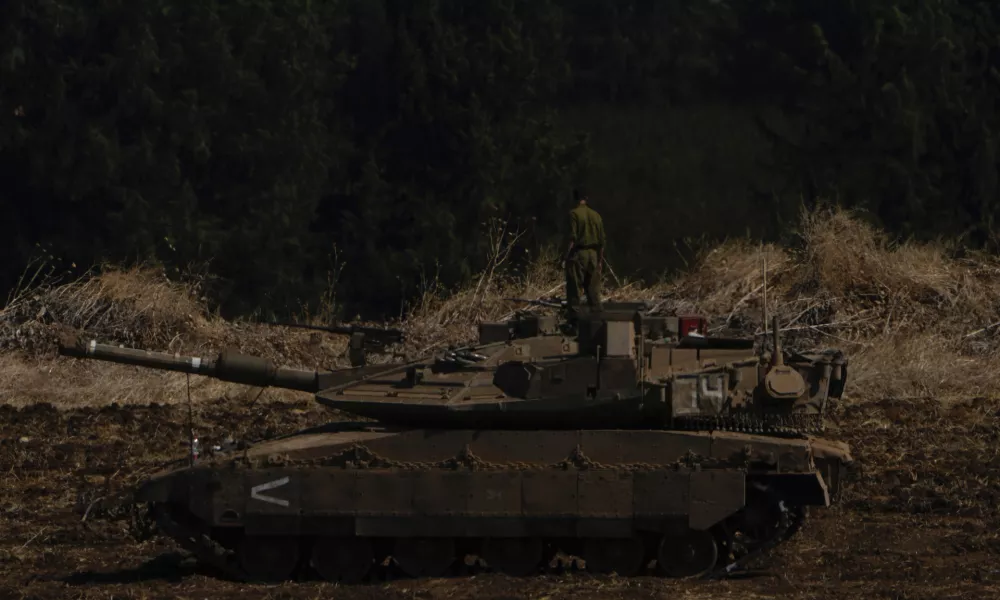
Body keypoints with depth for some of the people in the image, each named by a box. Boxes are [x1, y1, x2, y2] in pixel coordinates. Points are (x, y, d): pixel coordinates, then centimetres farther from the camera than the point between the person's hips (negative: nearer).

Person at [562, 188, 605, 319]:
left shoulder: (574, 214, -7)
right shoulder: (595, 215, 9)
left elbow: (572, 238, -14)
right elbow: (602, 240, 10)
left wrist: (566, 256, -11)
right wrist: (600, 259, 18)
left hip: (578, 254, -5)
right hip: (593, 254, 5)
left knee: (574, 288, -2)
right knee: (593, 289, 9)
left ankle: (575, 316, -7)